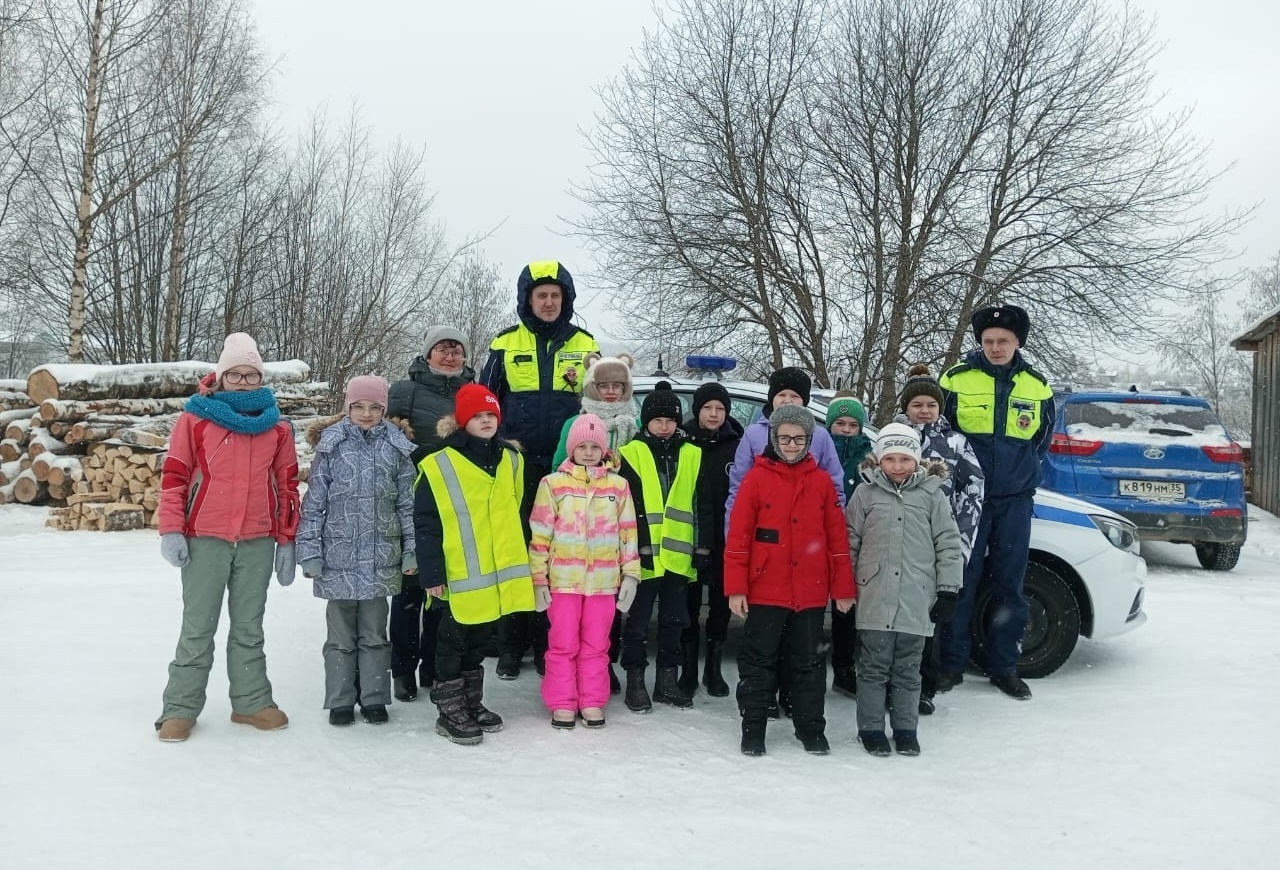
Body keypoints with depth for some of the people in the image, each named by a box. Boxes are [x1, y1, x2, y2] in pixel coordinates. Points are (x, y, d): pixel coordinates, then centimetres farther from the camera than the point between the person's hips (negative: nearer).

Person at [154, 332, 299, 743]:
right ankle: (180, 708, 14)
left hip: (258, 541, 3)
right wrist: (171, 531, -8)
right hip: (205, 538, -2)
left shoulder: (276, 425, 7)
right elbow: (174, 476, -1)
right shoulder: (196, 417, -1)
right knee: (198, 627, 4)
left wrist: (286, 540, 7)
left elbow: (287, 485, 10)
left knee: (249, 627, 13)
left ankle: (251, 701, 22)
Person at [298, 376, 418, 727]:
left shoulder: (396, 448, 3)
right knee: (341, 634, 9)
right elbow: (314, 503, 0)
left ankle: (374, 697, 23)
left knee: (374, 633, 11)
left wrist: (412, 550, 1)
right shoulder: (332, 445, -1)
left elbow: (408, 504, 5)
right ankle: (340, 701, 21)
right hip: (339, 557, -1)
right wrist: (310, 552, -5)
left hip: (381, 559, 1)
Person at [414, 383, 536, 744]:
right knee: (453, 643, 6)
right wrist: (431, 574, -13)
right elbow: (425, 524, -11)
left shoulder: (511, 460, 7)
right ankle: (450, 712, 18)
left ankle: (472, 704, 31)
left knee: (476, 641, 19)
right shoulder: (439, 466, -11)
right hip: (460, 576, -5)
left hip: (499, 574, 6)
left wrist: (520, 561, 16)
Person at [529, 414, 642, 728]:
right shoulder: (553, 484, -1)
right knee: (563, 644, 5)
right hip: (563, 579, -1)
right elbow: (539, 535, -1)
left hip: (604, 581, 2)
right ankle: (562, 703, 16)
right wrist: (538, 578, -3)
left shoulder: (618, 486, 5)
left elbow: (628, 533, 8)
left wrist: (630, 574, 4)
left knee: (596, 644, 9)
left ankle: (592, 703, 20)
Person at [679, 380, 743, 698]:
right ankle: (688, 668, 19)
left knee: (721, 603, 11)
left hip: (725, 540, 1)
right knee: (689, 603, 8)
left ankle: (714, 668, 24)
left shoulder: (737, 445, 0)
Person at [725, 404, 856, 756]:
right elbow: (738, 536, -5)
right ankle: (753, 728, 19)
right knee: (758, 661, 7)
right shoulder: (757, 477, -4)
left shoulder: (822, 480, 4)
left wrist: (843, 587, 5)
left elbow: (837, 536, 6)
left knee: (809, 663, 13)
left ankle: (811, 728, 25)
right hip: (765, 591, -2)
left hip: (811, 592, 2)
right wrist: (736, 587, -8)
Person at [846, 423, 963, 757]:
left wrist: (948, 589, 1)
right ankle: (870, 728, 19)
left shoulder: (932, 493, 2)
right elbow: (850, 541, 7)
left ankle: (906, 729, 25)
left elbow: (948, 544, 4)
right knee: (874, 667, 7)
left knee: (908, 670, 12)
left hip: (917, 600, 1)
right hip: (874, 598, 0)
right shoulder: (866, 492, 2)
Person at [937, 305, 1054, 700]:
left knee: (1009, 584, 8)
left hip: (1015, 500, 3)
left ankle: (1004, 665, 19)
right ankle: (951, 663, 11)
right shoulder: (956, 379, -2)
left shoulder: (1037, 386, 7)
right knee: (961, 580, 0)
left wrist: (1021, 472, 10)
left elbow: (1042, 441, 19)